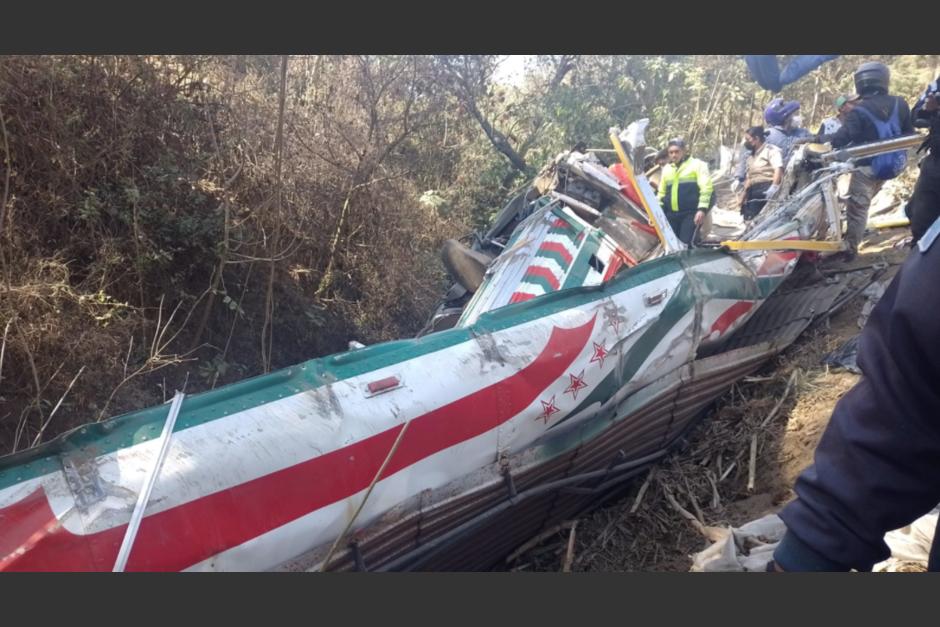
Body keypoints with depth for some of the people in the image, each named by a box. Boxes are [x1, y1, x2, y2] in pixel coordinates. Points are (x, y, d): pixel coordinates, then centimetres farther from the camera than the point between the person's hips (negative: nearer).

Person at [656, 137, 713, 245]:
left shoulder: (697, 164, 1)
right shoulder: (667, 168, 17)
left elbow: (706, 188, -8)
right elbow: (661, 192, 23)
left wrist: (702, 209, -18)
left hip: (691, 214, -5)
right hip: (671, 215, 6)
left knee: (686, 245, -13)